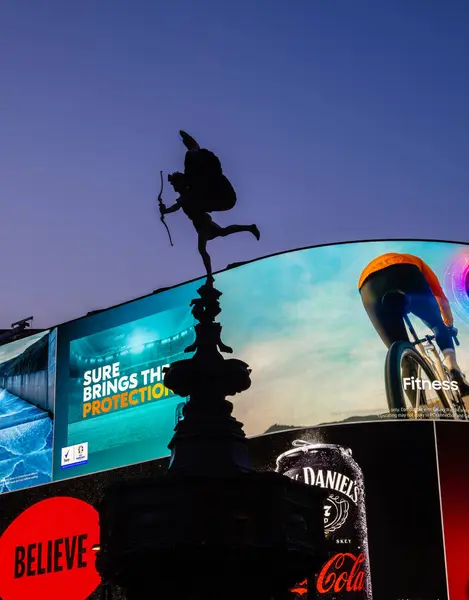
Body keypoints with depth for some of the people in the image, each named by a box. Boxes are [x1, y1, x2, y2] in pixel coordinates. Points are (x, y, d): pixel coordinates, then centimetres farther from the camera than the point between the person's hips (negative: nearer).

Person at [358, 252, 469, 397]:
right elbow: (442, 300, 45)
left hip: (369, 287, 2)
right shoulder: (415, 261, 42)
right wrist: (450, 325, 62)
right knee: (439, 325, 24)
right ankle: (452, 366, 0)